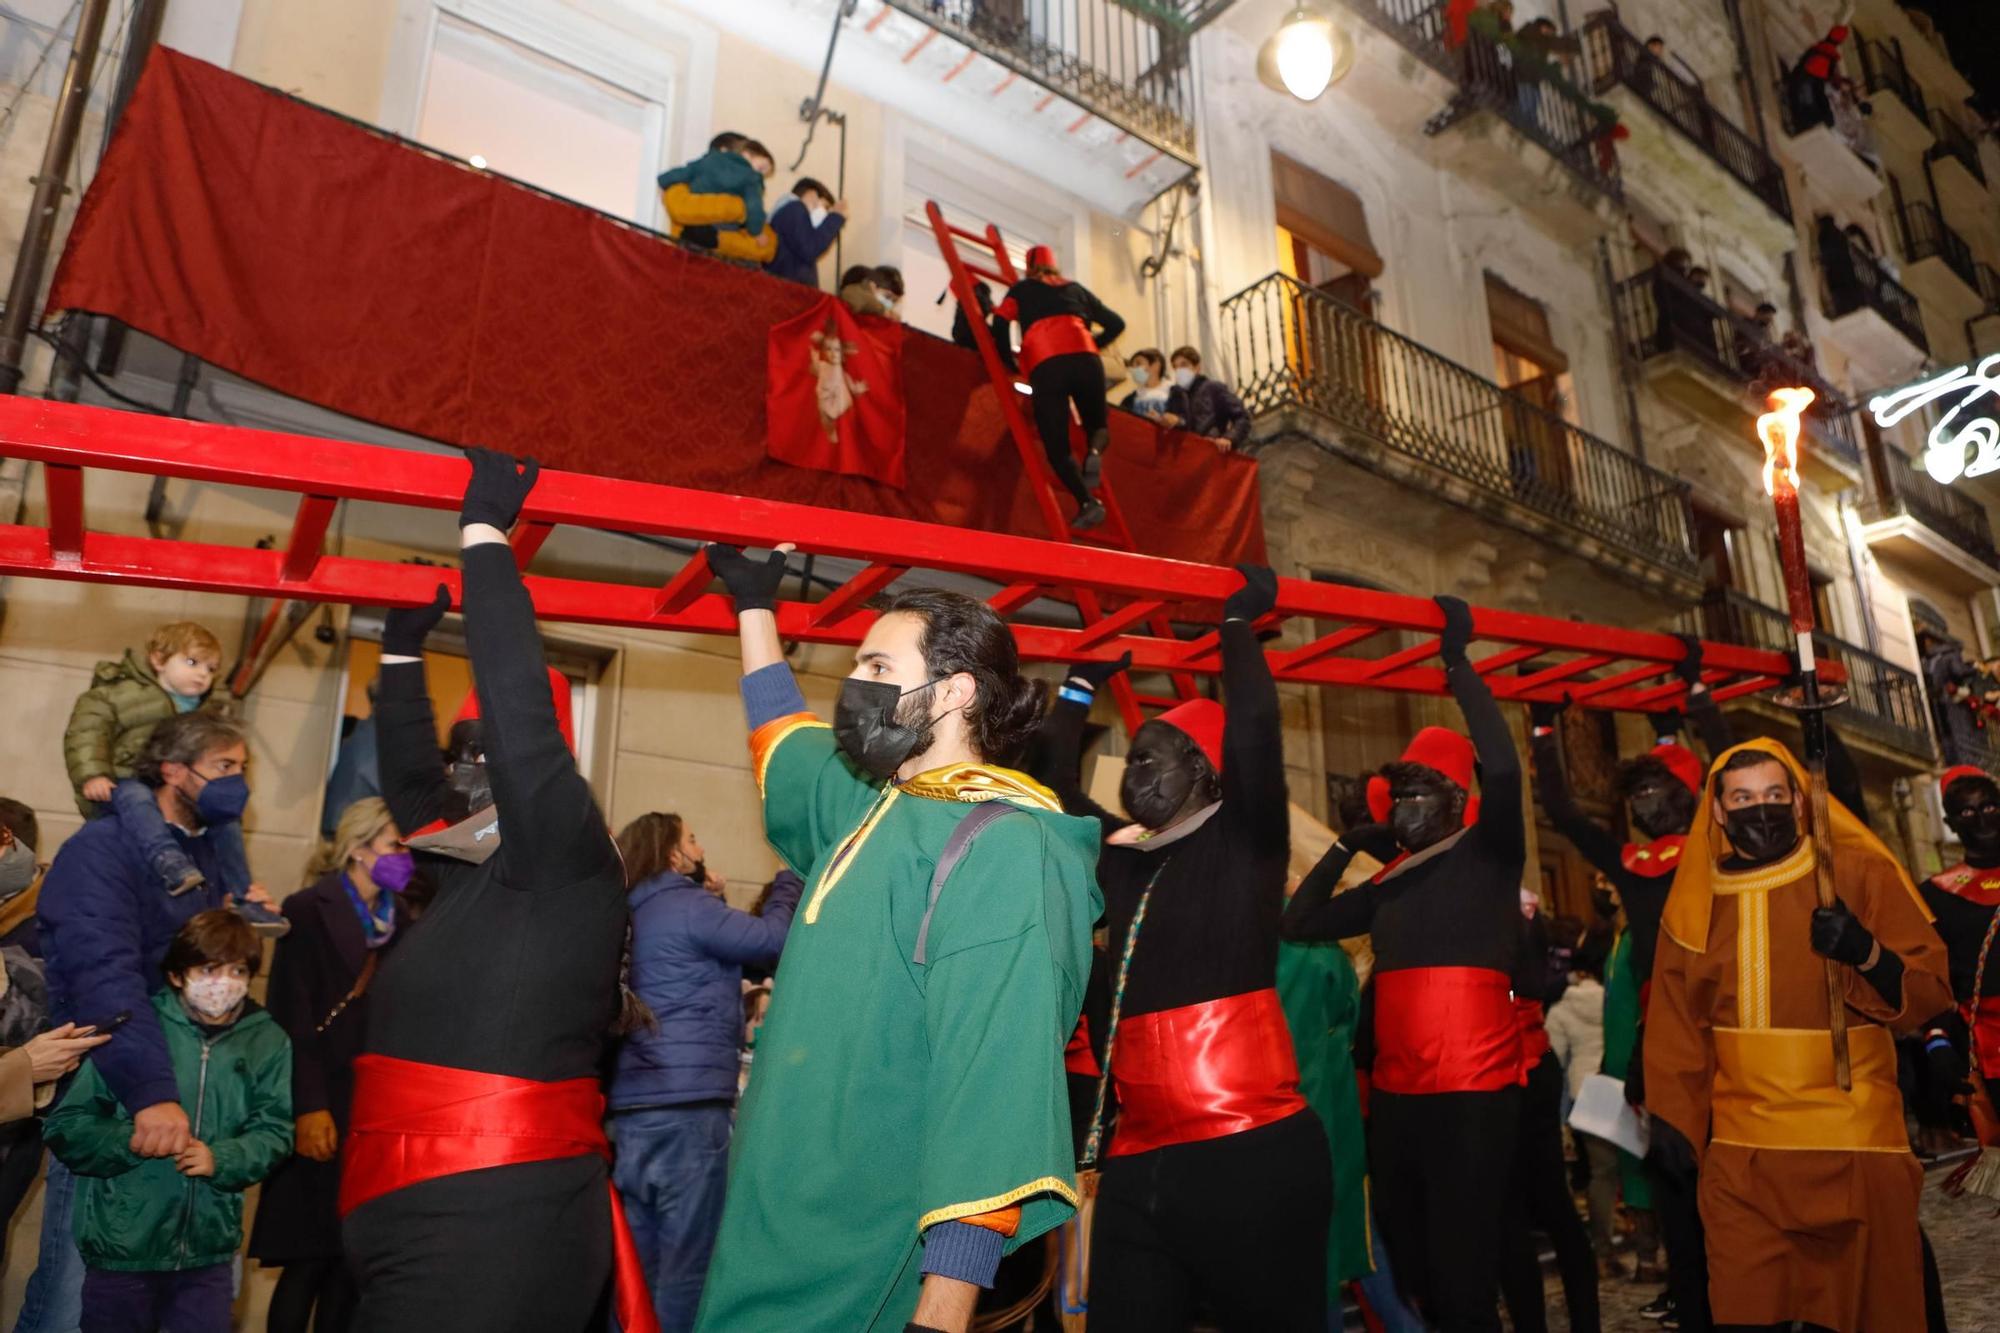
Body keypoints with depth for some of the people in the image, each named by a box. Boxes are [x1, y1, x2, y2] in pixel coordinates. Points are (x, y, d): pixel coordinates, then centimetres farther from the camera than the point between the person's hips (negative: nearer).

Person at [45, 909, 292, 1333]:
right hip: (121, 1247, -1)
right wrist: (129, 1141, -19)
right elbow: (65, 1126, -3)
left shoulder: (268, 1041, 0)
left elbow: (273, 1132, -2)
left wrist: (221, 1158, -20)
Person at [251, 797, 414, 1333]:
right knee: (309, 1258, 0)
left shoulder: (401, 920, 10)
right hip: (325, 1110, -4)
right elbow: (292, 1017, -9)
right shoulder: (310, 910, -3)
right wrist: (309, 1107, -15)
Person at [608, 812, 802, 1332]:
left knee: (638, 1271, 12)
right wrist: (790, 884, 5)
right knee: (689, 1270, -1)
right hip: (686, 1109, -9)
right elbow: (774, 938, -11)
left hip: (631, 1110, 9)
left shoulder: (642, 915, 19)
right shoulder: (682, 906, -8)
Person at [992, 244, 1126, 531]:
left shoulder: (1021, 290, 24)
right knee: (1097, 425, 20)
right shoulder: (1076, 288, 30)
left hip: (1044, 367, -2)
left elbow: (1000, 322, 8)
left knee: (1057, 446, 2)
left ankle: (1086, 502, -21)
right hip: (1085, 360, 2)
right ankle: (1094, 452, -16)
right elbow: (1116, 323, 29)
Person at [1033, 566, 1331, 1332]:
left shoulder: (1243, 845, 1)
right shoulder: (1125, 862, 15)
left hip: (1250, 1157, -5)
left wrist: (1238, 624, 2)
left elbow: (1253, 725, -11)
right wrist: (1081, 683, 28)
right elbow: (1056, 789, 24)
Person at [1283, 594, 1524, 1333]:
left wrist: (1457, 663, -12)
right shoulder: (1387, 885, 16)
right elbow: (1300, 922, 16)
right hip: (1394, 1096, 7)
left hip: (1472, 1096, -6)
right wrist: (1347, 846, 14)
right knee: (1412, 1266, 16)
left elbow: (1502, 768, -18)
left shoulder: (1486, 856, -1)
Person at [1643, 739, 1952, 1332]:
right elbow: (1676, 1016, 9)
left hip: (1857, 1141, -2)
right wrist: (1670, 1118, 6)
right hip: (1741, 1151, 2)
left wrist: (1866, 954, -22)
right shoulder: (1698, 896, 3)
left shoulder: (1861, 874, -3)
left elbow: (1931, 990, -3)